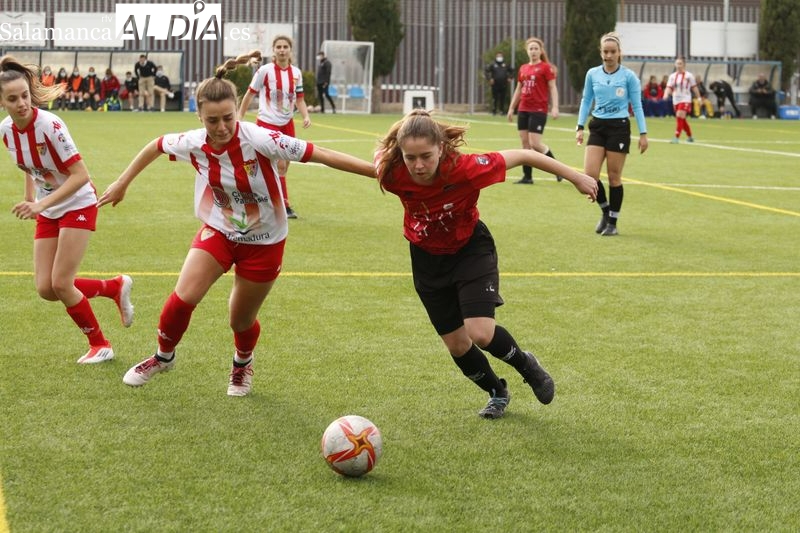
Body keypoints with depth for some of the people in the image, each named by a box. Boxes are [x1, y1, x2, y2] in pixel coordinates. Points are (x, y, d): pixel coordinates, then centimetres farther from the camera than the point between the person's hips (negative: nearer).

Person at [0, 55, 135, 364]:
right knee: (45, 289, 1)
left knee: (61, 284, -10)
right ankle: (116, 287, 23)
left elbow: (80, 175, -27)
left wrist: (41, 204, -32)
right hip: (47, 212, 7)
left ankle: (100, 345, 11)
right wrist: (30, 200, 7)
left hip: (77, 206, -7)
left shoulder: (49, 125, -27)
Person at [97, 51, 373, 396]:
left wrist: (378, 170, -31)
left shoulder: (259, 140, -29)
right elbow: (155, 146, 5)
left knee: (241, 320, 9)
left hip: (263, 243, -2)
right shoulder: (193, 144, -17)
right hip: (218, 231, 2)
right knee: (184, 297, -15)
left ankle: (243, 363, 45)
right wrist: (121, 184, 14)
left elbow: (322, 155, -29)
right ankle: (163, 356, 15)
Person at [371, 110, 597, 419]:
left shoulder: (466, 168, -35)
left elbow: (521, 156, -21)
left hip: (471, 249, -3)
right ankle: (497, 393, 39)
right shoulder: (392, 174, -31)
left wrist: (576, 178, -13)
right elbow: (380, 154, -5)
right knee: (455, 343, 11)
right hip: (427, 257, 3)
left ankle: (526, 364, 14)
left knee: (480, 333, -19)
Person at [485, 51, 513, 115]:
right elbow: (486, 71, -3)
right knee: (495, 98, -1)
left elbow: (511, 71, 24)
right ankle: (494, 111, 5)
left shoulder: (506, 65, 11)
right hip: (495, 85, -3)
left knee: (503, 98, 3)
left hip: (503, 85, 3)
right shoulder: (492, 64, 0)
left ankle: (502, 110, 11)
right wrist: (489, 79, -9)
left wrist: (510, 78, 11)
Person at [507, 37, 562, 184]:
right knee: (525, 143, 5)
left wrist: (555, 107, -18)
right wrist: (511, 108, 19)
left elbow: (553, 88, -8)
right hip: (523, 110, 6)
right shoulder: (523, 69, 13)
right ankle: (527, 177, 9)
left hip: (538, 110, -6)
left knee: (535, 144, -11)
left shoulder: (546, 67, -4)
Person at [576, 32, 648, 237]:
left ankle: (612, 223, 13)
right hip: (597, 127, 3)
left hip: (619, 127, -3)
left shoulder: (628, 76, -4)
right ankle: (605, 209, 17)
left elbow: (637, 106, 0)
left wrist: (643, 133, -4)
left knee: (614, 177, 1)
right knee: (590, 174, -9)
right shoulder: (592, 74, 3)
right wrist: (580, 127, 4)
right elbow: (586, 101, 12)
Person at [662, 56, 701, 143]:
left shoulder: (689, 75, -3)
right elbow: (669, 87, -1)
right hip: (676, 100, 5)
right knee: (683, 120, 14)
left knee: (680, 116, -22)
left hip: (685, 100, -5)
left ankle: (677, 138, -22)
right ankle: (690, 137, 32)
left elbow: (694, 88, 3)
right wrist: (666, 94, -20)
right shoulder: (672, 76, 6)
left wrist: (699, 98, 5)